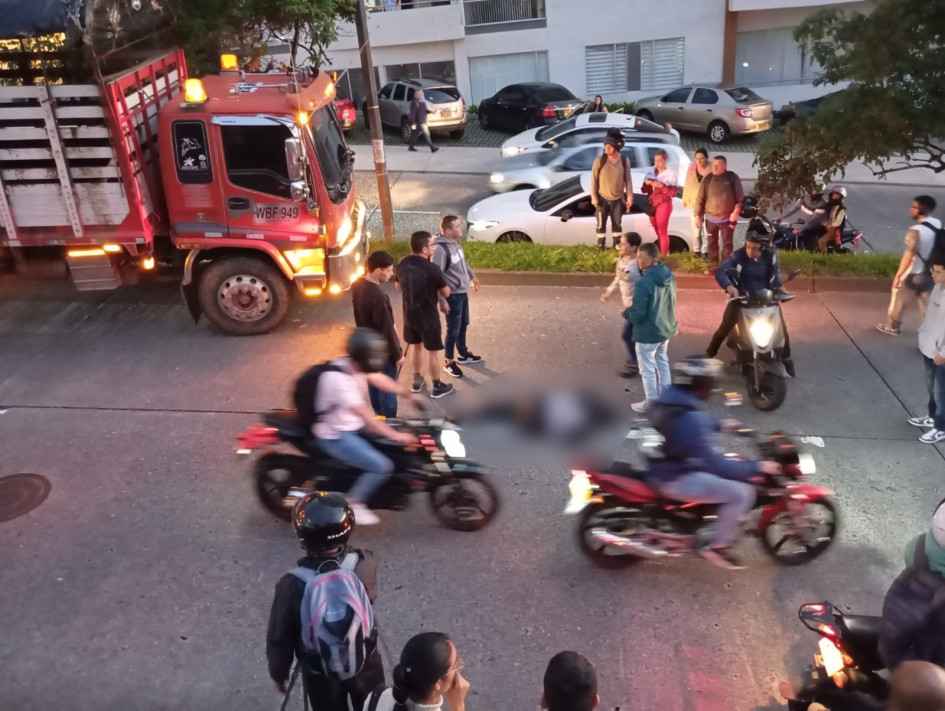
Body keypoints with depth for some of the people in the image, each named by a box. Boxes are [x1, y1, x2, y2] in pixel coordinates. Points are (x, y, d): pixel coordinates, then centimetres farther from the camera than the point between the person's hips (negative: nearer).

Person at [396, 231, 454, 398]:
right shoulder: (433, 269, -24)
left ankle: (417, 381, 37)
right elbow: (446, 293, -12)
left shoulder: (402, 264, -5)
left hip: (409, 315, 6)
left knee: (416, 347, 24)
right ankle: (437, 387, 22)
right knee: (432, 351, 9)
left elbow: (399, 287, 11)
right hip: (428, 317, -6)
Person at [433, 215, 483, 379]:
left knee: (464, 325, 21)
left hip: (463, 292, 8)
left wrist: (472, 276, 28)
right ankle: (449, 362, 19)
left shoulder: (457, 242, 1)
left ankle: (464, 354, 39)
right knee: (453, 329, 4)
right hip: (452, 296, -8)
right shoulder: (440, 249, -26)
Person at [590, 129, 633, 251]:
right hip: (603, 198, -2)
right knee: (601, 224, 3)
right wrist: (593, 196, -11)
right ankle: (601, 246, 14)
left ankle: (617, 246, 25)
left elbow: (628, 180, 1)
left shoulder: (625, 161, -5)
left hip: (618, 199, 2)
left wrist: (629, 196, 0)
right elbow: (594, 179, -7)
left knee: (617, 224, 13)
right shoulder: (600, 161, -11)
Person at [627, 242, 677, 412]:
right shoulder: (669, 276, -3)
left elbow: (638, 315, -25)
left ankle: (651, 403, 22)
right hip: (666, 328, 8)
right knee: (662, 362, 24)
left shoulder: (643, 283, -29)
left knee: (647, 369, 9)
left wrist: (626, 313, -5)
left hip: (648, 333, -8)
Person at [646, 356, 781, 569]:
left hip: (660, 465, 10)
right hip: (674, 479, -10)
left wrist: (719, 424, 27)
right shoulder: (691, 419, -31)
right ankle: (715, 544, 5)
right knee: (742, 492, -12)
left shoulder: (670, 398, -1)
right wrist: (757, 467, -20)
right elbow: (715, 464, -28)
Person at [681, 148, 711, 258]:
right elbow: (687, 185, 7)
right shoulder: (691, 168, -1)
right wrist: (685, 199, 8)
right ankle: (697, 250, 24)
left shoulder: (711, 169, -13)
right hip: (695, 201, 4)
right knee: (696, 227, 13)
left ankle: (705, 251, 10)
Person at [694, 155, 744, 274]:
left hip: (727, 218, -2)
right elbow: (700, 198, 3)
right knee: (712, 243, 10)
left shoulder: (733, 178, -5)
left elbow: (740, 197, -3)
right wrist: (698, 215, 0)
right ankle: (713, 266, 22)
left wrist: (736, 211, -15)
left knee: (727, 244, 5)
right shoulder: (707, 179, 0)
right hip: (710, 218, 2)